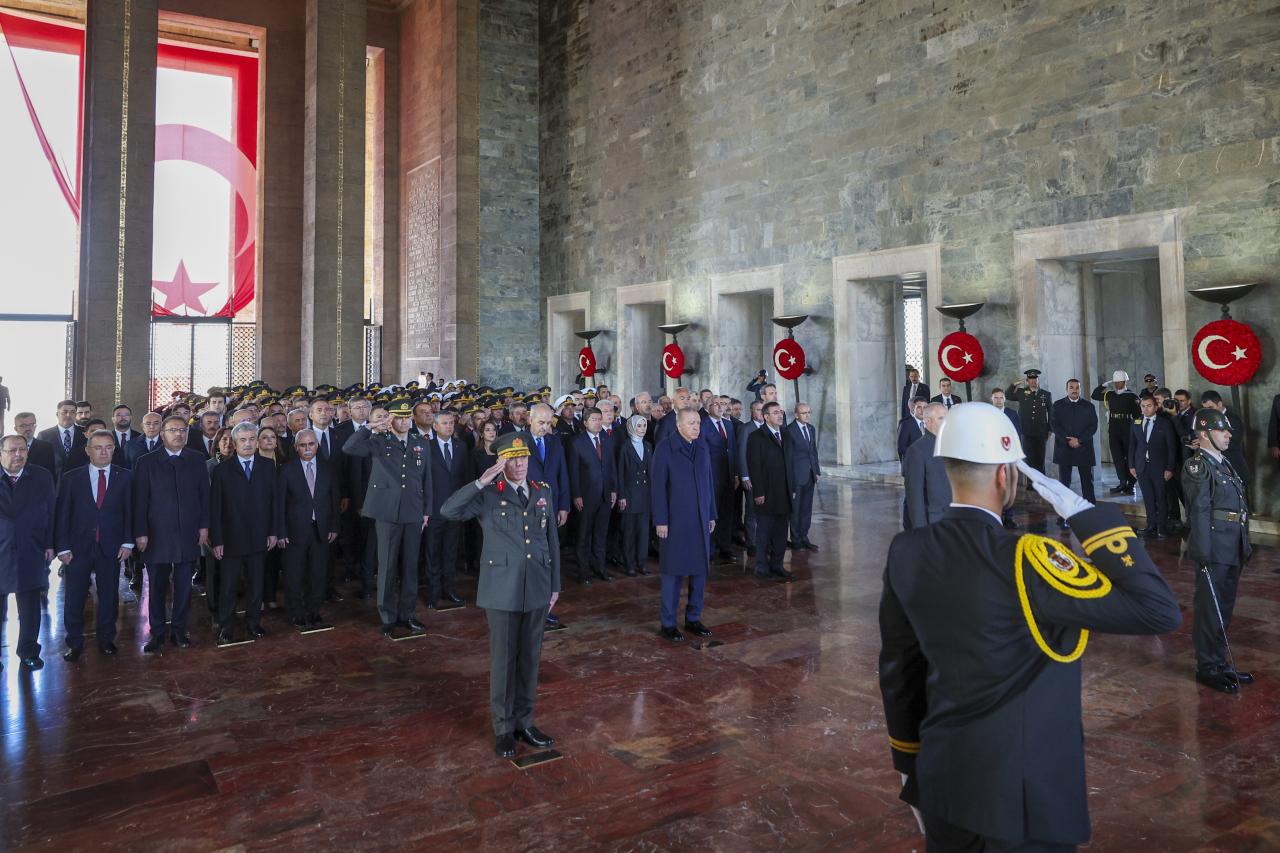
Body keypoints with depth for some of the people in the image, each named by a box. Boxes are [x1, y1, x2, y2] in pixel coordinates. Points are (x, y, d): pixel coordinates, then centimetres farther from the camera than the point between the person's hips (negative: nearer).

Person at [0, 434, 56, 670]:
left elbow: (50, 512, 5)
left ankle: (28, 652, 23)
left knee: (30, 609, 8)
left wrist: (49, 545, 1)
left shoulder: (42, 477, 3)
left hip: (31, 554, 1)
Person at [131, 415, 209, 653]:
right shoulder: (146, 462, 1)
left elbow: (204, 494, 6)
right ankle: (157, 632, 17)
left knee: (183, 586, 7)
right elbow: (140, 500, -1)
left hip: (189, 535, 2)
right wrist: (141, 533, -5)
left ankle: (179, 629, 19)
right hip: (157, 536, -1)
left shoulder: (197, 460, 6)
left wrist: (204, 526, 1)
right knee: (156, 586, 6)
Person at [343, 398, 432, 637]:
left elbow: (426, 480, 13)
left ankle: (407, 613, 21)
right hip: (388, 513, -3)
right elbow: (348, 448, -14)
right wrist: (370, 427, -19)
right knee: (387, 566, 3)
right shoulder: (379, 442, 1)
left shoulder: (421, 445, 10)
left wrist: (427, 511, 10)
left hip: (413, 514, 3)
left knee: (410, 566, 9)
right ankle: (388, 617, 14)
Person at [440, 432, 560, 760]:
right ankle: (503, 728, 22)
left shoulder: (543, 491, 6)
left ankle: (524, 721, 29)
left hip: (537, 588, 4)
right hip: (502, 589, -3)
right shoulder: (488, 493, -5)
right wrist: (481, 482, -26)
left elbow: (552, 539, 10)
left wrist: (555, 585, 10)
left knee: (530, 658, 13)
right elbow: (448, 511, -20)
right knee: (503, 658, 6)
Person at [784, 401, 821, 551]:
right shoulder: (789, 430, -12)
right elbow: (788, 456, -12)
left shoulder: (811, 428, 10)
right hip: (797, 475, -7)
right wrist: (790, 479, -12)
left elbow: (814, 451, 15)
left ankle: (804, 538, 21)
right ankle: (796, 540, 14)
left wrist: (817, 471, 10)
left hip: (810, 475, 7)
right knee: (795, 509, 4)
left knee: (807, 509, 12)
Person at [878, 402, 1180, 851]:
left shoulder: (906, 553, -6)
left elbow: (896, 670, 3)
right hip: (1023, 795, -5)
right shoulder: (1023, 561, -25)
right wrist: (1084, 512, -20)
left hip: (942, 779, 6)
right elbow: (1160, 612, -22)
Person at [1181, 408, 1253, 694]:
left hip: (1233, 550, 8)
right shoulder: (1197, 466, -12)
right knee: (1210, 610, 1)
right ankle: (1207, 667, 12)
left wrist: (1244, 545, 16)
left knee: (1225, 608, 17)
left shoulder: (1224, 463, 15)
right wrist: (1203, 554, -19)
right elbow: (1199, 511, -17)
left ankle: (1221, 662, 28)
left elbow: (1240, 508, 17)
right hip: (1214, 551, -8)